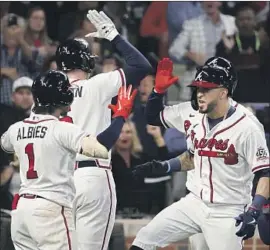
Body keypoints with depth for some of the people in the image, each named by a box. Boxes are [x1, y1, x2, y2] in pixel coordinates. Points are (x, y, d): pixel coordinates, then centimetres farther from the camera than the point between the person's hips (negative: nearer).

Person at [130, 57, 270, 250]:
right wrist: (164, 167, 6)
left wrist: (253, 212, -26)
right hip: (194, 204, 7)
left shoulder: (247, 127, -17)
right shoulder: (196, 120, 4)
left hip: (227, 214, -7)